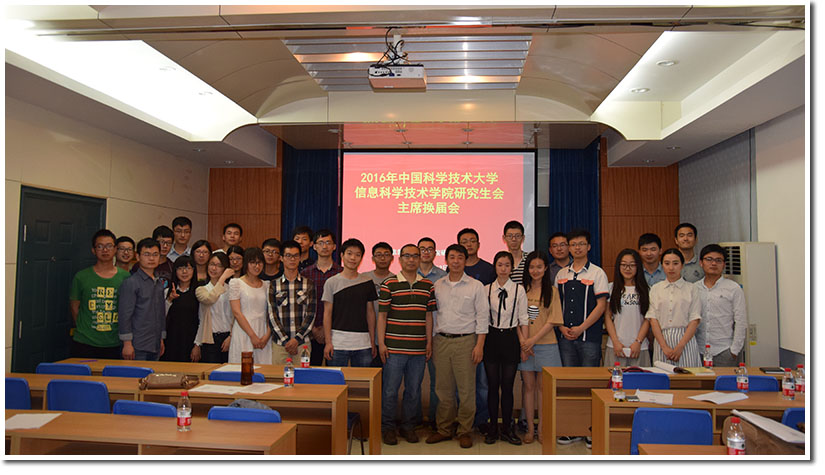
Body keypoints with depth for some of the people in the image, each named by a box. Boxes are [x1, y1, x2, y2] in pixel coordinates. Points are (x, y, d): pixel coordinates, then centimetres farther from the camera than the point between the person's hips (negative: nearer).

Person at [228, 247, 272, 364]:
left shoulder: (266, 285, 13)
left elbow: (271, 313, 10)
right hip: (244, 334, -3)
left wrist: (267, 335, -5)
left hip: (264, 335, 4)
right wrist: (253, 336, -11)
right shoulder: (236, 283, 0)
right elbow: (236, 312, -6)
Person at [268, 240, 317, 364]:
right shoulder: (274, 284, 6)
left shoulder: (308, 284, 6)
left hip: (302, 342, 0)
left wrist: (297, 339, -9)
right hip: (279, 343, 0)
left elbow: (311, 314, 1)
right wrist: (285, 340, -7)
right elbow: (272, 315, 1)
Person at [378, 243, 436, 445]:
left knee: (414, 390, 10)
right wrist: (381, 343, -5)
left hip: (418, 348, 3)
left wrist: (429, 343, 8)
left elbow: (429, 316, 12)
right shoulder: (389, 284, -1)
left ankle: (408, 426, 25)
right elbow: (382, 315, -1)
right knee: (390, 389, 4)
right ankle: (387, 427, 19)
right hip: (394, 347, -3)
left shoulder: (427, 285, 9)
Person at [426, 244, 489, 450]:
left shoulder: (476, 285, 0)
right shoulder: (437, 285, 10)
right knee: (443, 388, 8)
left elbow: (482, 316, -2)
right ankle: (444, 429, 21)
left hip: (466, 341, -3)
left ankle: (465, 432, 13)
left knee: (466, 389, 0)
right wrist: (430, 340, 9)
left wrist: (480, 345, -8)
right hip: (441, 340, 3)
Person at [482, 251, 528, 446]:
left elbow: (523, 319, 1)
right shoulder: (486, 289, 2)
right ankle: (493, 428, 19)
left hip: (511, 337, -1)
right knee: (492, 384, 6)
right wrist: (480, 341, 0)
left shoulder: (519, 290, 0)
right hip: (492, 338, 1)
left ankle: (507, 429, 17)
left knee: (508, 385, 4)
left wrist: (524, 343, -4)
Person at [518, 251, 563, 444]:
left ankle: (541, 427, 16)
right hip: (525, 346, 1)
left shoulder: (551, 291, 1)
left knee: (542, 386, 5)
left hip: (546, 344, -1)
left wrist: (534, 339, -13)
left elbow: (553, 321, -5)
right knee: (529, 386, 7)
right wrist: (522, 343, -7)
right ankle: (530, 427, 15)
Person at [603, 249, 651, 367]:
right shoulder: (611, 288, 5)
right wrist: (616, 342, -5)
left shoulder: (644, 290, 6)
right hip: (616, 347, 0)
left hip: (640, 348, 0)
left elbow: (647, 319, 3)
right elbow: (607, 317, 3)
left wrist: (638, 342, -7)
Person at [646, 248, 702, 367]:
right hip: (662, 339, 1)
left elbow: (695, 320, -2)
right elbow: (653, 319, 1)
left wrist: (680, 346, -12)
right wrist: (664, 346, -9)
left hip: (686, 340, -1)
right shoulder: (656, 289, 8)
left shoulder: (692, 289, 4)